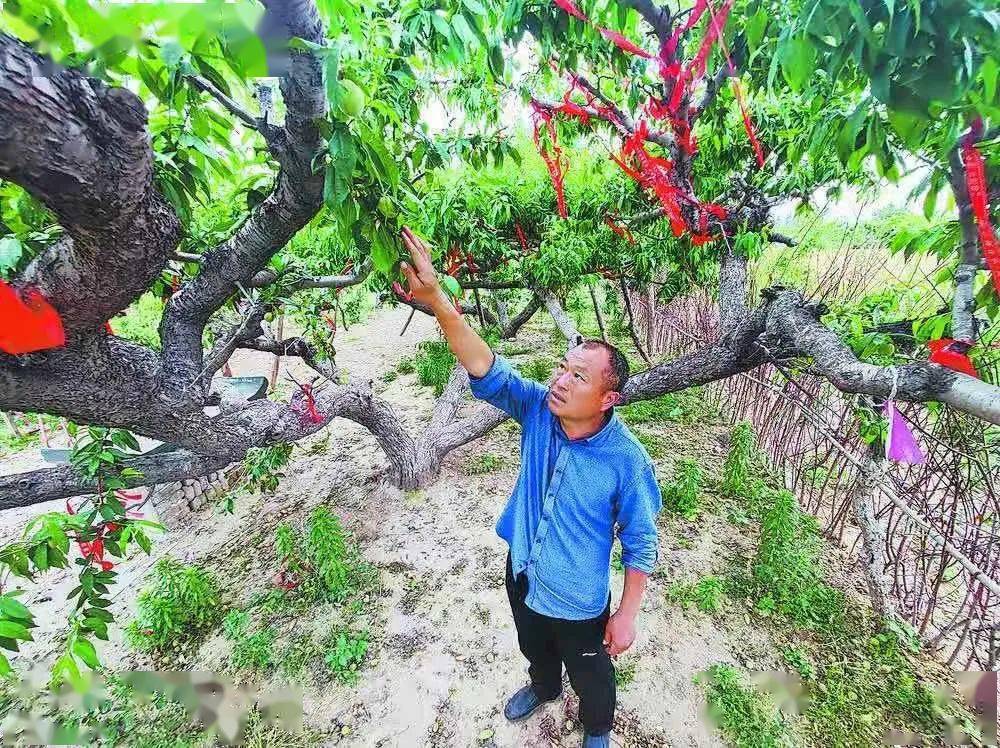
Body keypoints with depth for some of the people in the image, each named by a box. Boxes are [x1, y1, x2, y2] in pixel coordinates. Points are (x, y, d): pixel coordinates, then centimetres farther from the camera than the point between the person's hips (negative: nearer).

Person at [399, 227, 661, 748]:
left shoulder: (626, 459, -29)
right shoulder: (539, 411, -21)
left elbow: (641, 542, -16)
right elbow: (486, 369, -32)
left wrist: (627, 615, -9)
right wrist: (437, 300, -44)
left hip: (579, 599, -4)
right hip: (522, 575, 4)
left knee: (590, 675, 27)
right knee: (535, 650, 35)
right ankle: (543, 687, 70)